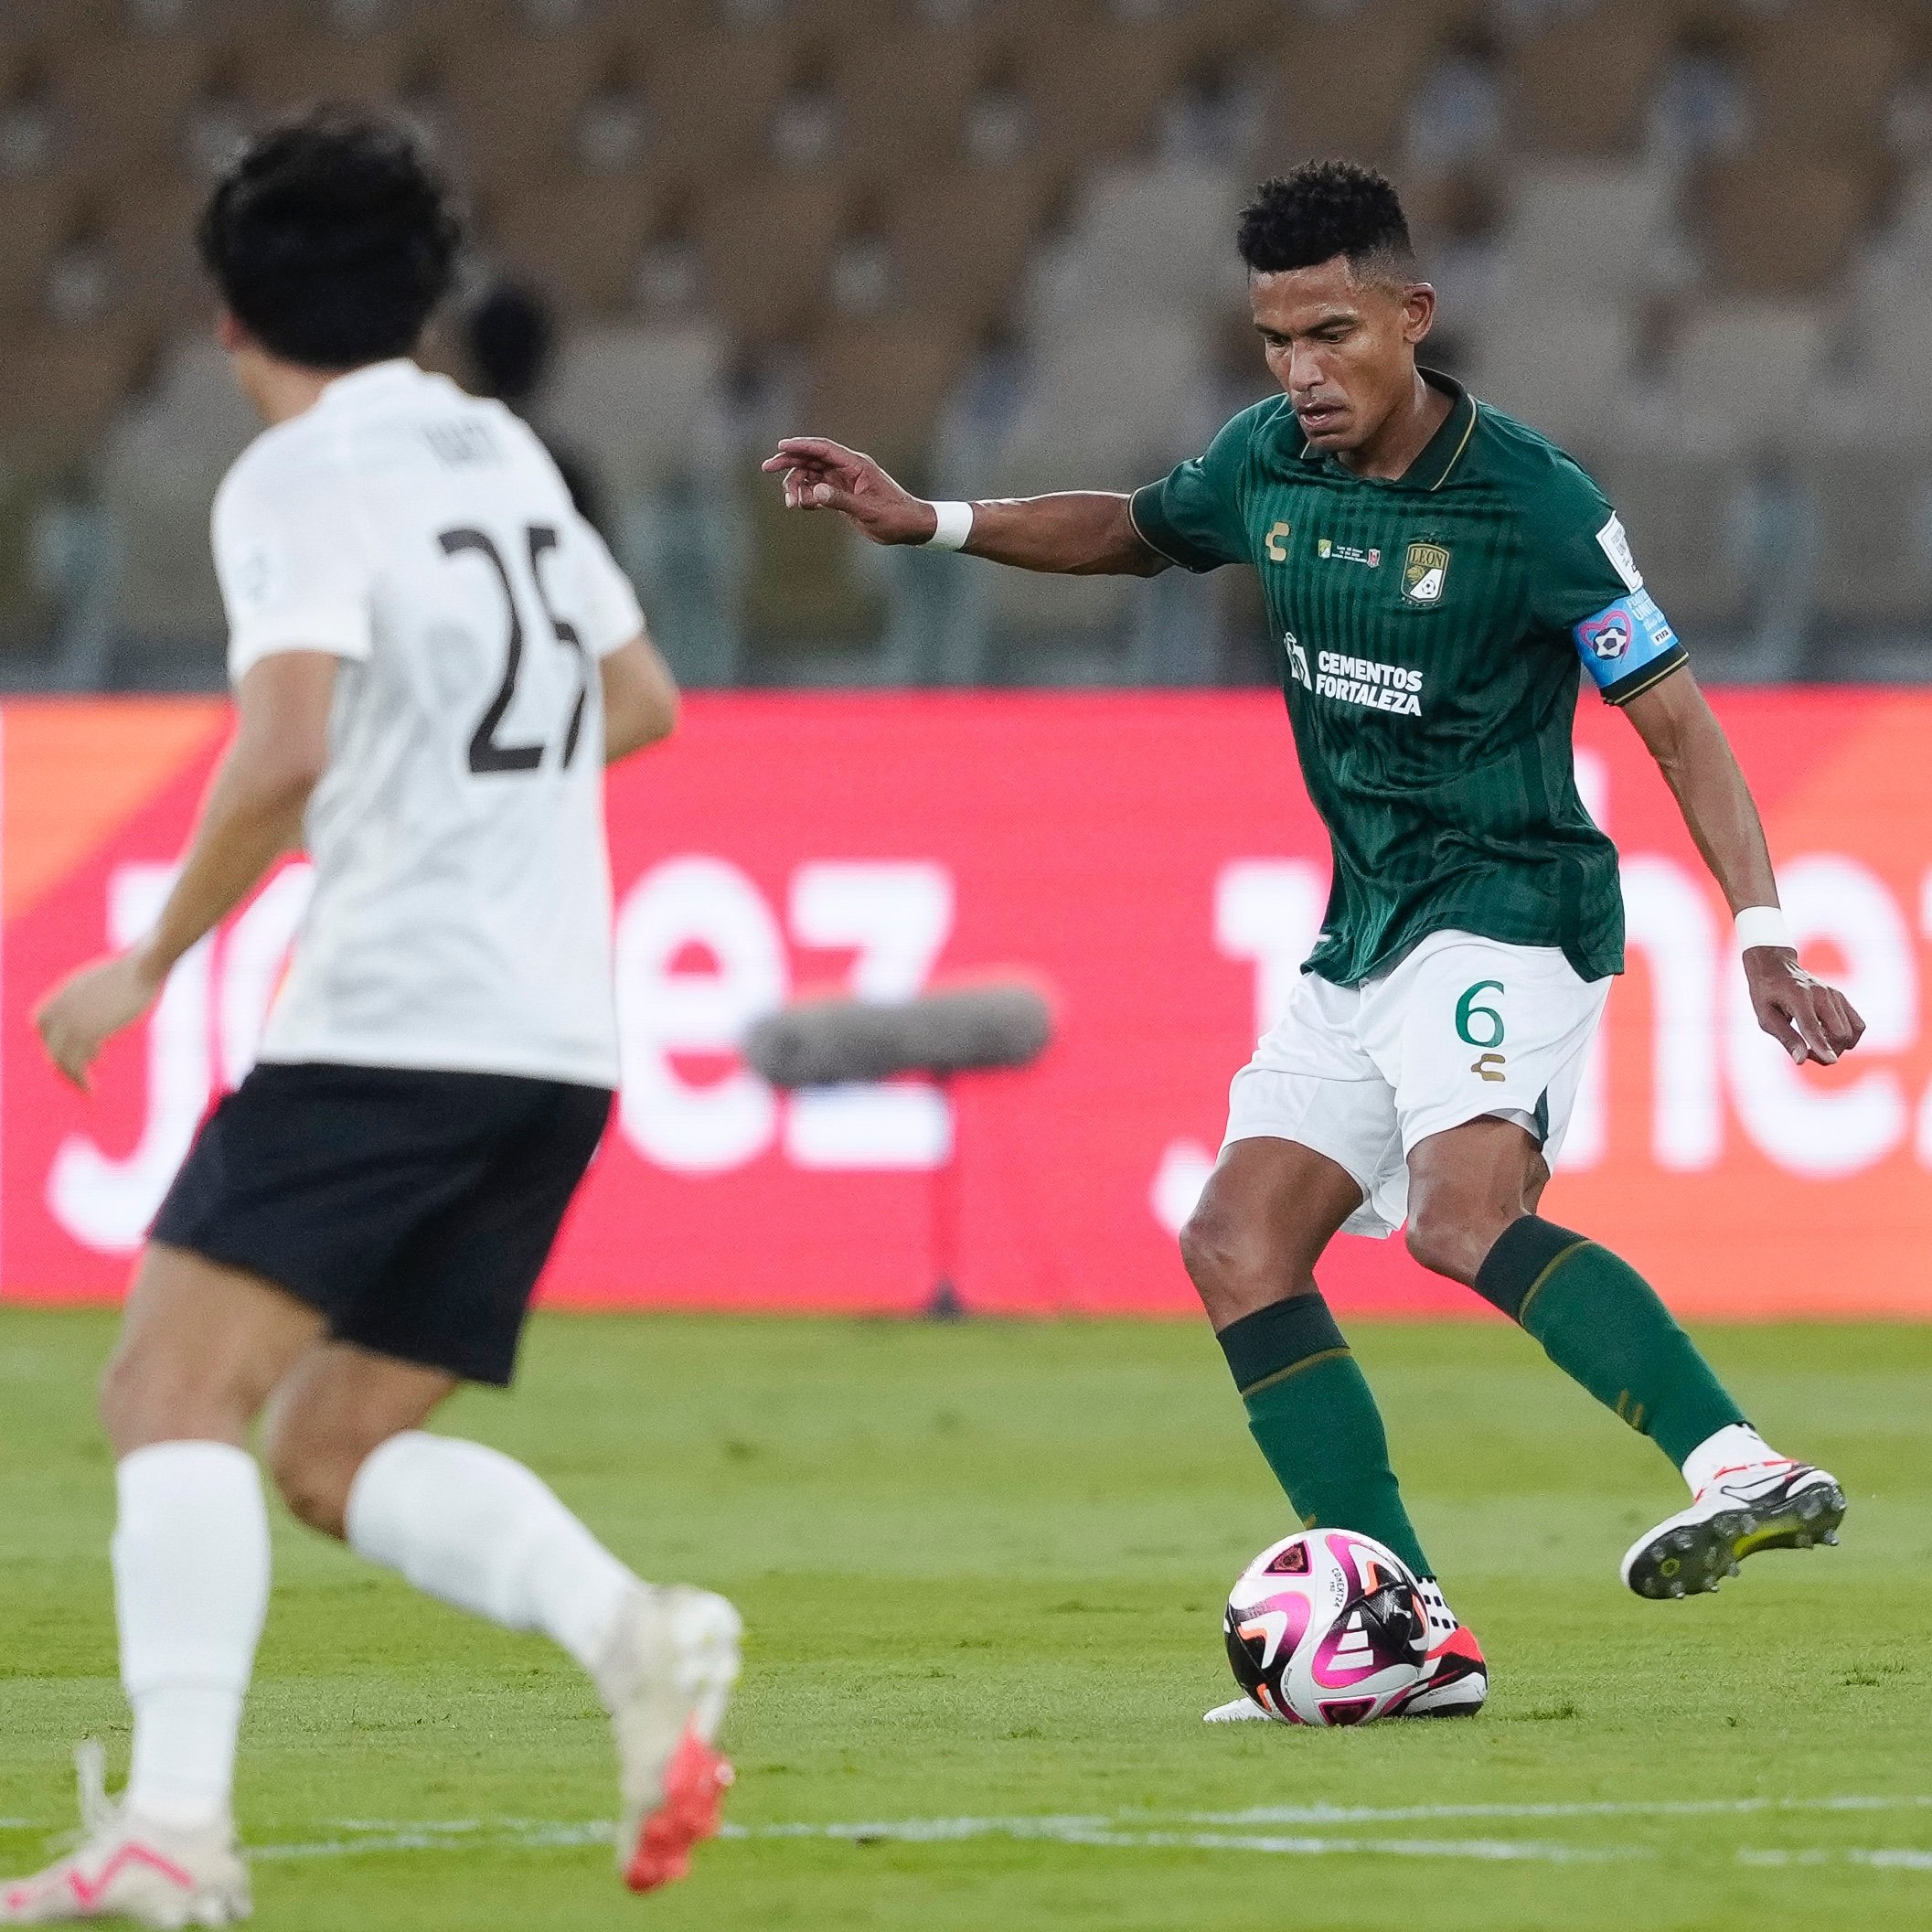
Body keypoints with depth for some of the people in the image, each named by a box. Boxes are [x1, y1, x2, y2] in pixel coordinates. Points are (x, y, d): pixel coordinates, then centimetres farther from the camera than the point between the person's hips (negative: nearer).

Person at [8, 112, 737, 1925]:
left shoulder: (298, 482, -6)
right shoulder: (503, 451, 18)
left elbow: (284, 752, -20)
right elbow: (640, 701, 28)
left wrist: (151, 962, -10)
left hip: (387, 1024, -8)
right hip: (556, 1041, 8)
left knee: (173, 1389, -9)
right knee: (339, 1454, 12)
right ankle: (634, 1634, -12)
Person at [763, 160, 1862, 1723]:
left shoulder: (1536, 506, -15)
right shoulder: (1271, 465, 4)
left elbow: (1675, 718, -10)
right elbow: (1136, 531, 27)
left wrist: (1763, 941, -17)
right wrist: (926, 522, 16)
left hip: (1511, 917, -8)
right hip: (1367, 935, 8)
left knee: (1464, 1214, -32)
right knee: (1240, 1246, -1)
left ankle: (1744, 1465, -41)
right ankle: (1417, 1638, -2)